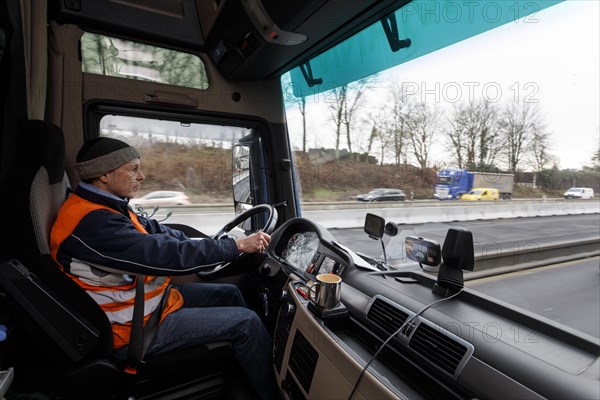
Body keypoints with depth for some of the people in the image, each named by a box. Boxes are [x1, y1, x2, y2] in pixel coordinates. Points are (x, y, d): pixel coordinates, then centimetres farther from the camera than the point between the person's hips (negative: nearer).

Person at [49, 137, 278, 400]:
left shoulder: (105, 207, 3)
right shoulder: (91, 223, -29)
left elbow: (157, 232, 5)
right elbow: (166, 255, -33)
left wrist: (220, 246, -1)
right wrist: (237, 246, -25)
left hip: (150, 296, 10)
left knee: (229, 293, 14)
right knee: (246, 322, -10)